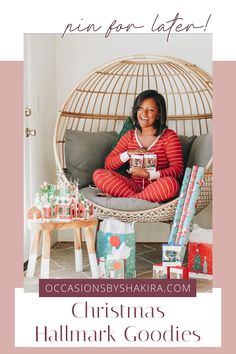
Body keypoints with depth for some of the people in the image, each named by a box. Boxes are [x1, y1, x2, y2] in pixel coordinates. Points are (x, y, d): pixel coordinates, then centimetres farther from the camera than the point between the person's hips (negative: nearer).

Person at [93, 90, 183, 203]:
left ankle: (128, 199, -25)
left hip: (157, 188, -3)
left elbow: (178, 169, -8)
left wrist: (148, 174, -19)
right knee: (98, 174, -17)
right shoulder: (129, 136, 14)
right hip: (133, 186, 3)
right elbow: (108, 164, 10)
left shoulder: (169, 136, 2)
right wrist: (128, 154, -7)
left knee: (171, 183, -38)